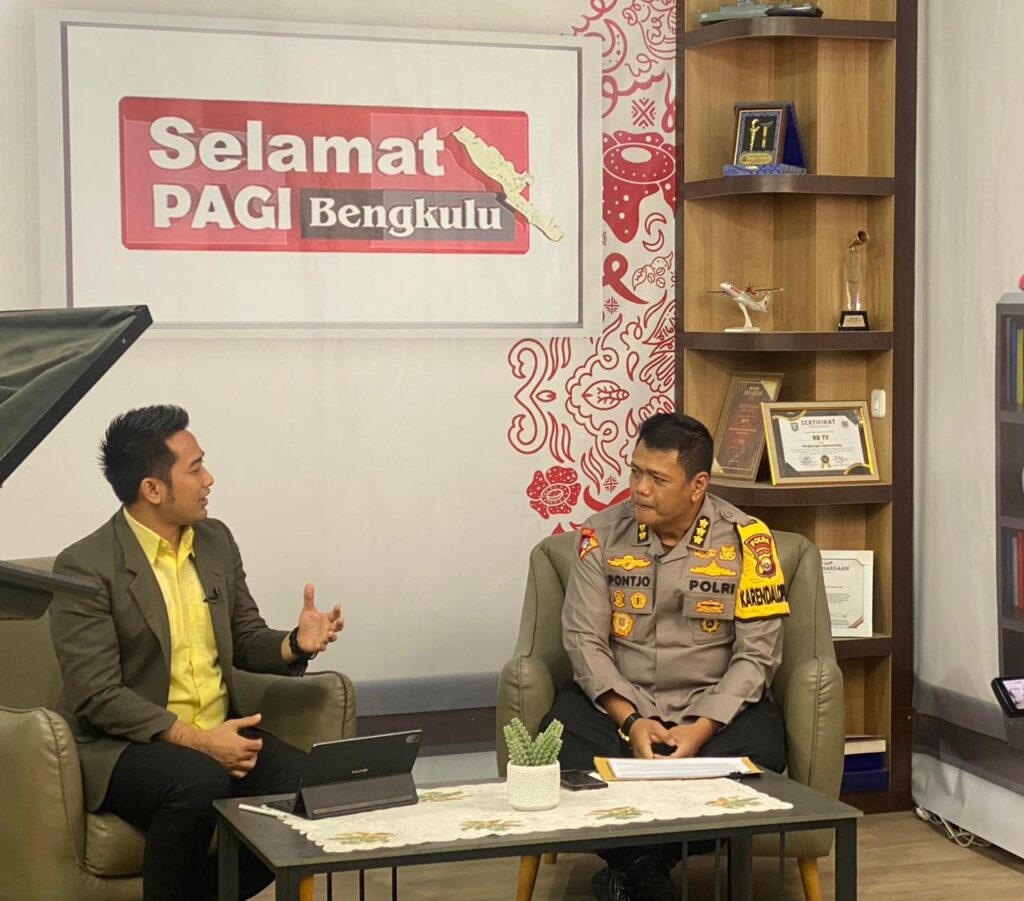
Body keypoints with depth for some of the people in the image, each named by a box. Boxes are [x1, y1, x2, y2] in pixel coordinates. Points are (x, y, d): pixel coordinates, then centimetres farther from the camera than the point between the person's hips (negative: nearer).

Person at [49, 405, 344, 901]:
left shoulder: (216, 540, 8)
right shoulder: (84, 567, -12)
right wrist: (193, 739, -23)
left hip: (221, 734, 6)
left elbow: (245, 640, 16)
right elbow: (97, 696, -16)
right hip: (124, 747, -6)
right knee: (200, 783, -36)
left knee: (307, 784, -20)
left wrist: (295, 644, -7)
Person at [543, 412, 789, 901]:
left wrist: (702, 729, -20)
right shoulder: (602, 535, 0)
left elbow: (757, 653, -7)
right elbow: (584, 640, -3)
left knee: (750, 755, -33)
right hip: (619, 703, 1)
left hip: (716, 708, -1)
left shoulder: (746, 540, -5)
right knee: (562, 743, -30)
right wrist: (630, 721, -17)